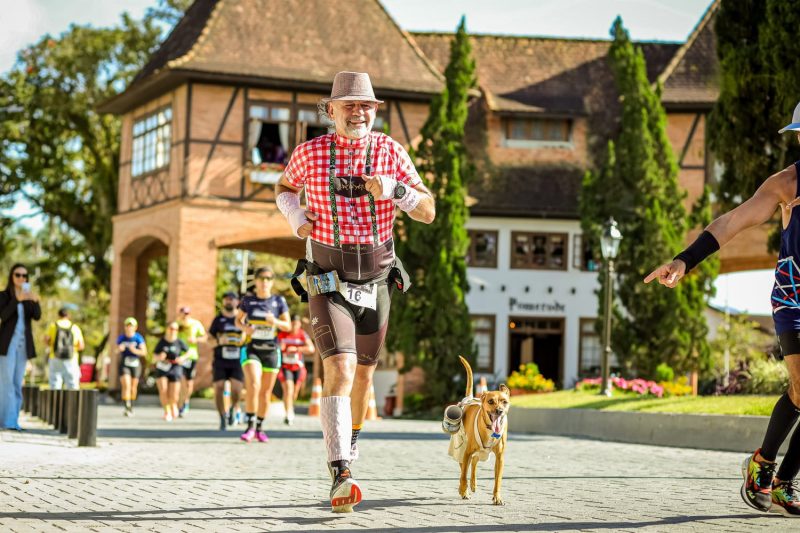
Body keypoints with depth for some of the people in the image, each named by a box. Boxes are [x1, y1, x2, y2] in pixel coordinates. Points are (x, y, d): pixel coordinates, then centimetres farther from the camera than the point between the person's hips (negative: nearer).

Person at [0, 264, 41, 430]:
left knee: (17, 382, 3)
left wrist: (35, 301, -23)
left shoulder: (29, 297, 13)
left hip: (23, 343, 5)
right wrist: (17, 300, -27)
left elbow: (37, 316, -4)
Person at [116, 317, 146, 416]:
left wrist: (135, 350, -23)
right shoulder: (121, 338, 1)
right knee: (126, 386, -16)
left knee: (133, 387, 11)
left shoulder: (138, 338, -4)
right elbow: (117, 350, 11)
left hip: (135, 364, 0)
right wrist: (119, 349, -11)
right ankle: (127, 408, -21)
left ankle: (131, 406, 30)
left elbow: (144, 352, -7)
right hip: (124, 364, 0)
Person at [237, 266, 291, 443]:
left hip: (271, 351, 2)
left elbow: (288, 325, 4)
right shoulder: (248, 299, 0)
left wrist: (276, 322, -17)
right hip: (252, 349, -2)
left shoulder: (279, 301, 1)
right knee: (253, 385, -22)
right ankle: (250, 426, -16)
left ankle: (260, 428, 21)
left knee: (266, 392, 7)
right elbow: (238, 319, 12)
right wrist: (244, 327, -10)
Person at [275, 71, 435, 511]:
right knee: (339, 370, -21)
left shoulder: (390, 151, -4)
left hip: (375, 285, 3)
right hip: (328, 285, -3)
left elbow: (428, 213, -7)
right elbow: (284, 188, 17)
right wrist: (295, 219, -4)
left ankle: (350, 438, 46)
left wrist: (394, 189, -26)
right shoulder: (309, 153, -5)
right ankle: (341, 479, -26)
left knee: (362, 373, 18)